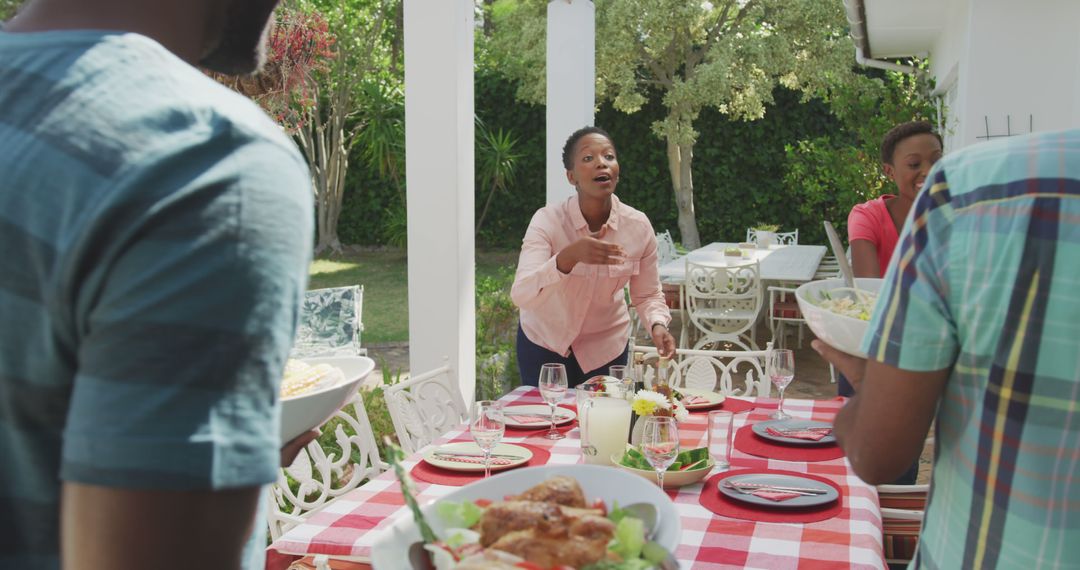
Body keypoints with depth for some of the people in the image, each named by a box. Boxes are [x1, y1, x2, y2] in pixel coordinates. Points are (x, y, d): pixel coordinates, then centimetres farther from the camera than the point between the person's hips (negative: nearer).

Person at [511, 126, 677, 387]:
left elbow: (647, 295, -4)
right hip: (544, 340, -1)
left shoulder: (638, 226, -15)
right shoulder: (547, 221, -22)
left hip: (605, 346, 2)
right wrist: (569, 256, -47)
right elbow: (521, 296, -33)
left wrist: (657, 325, -25)